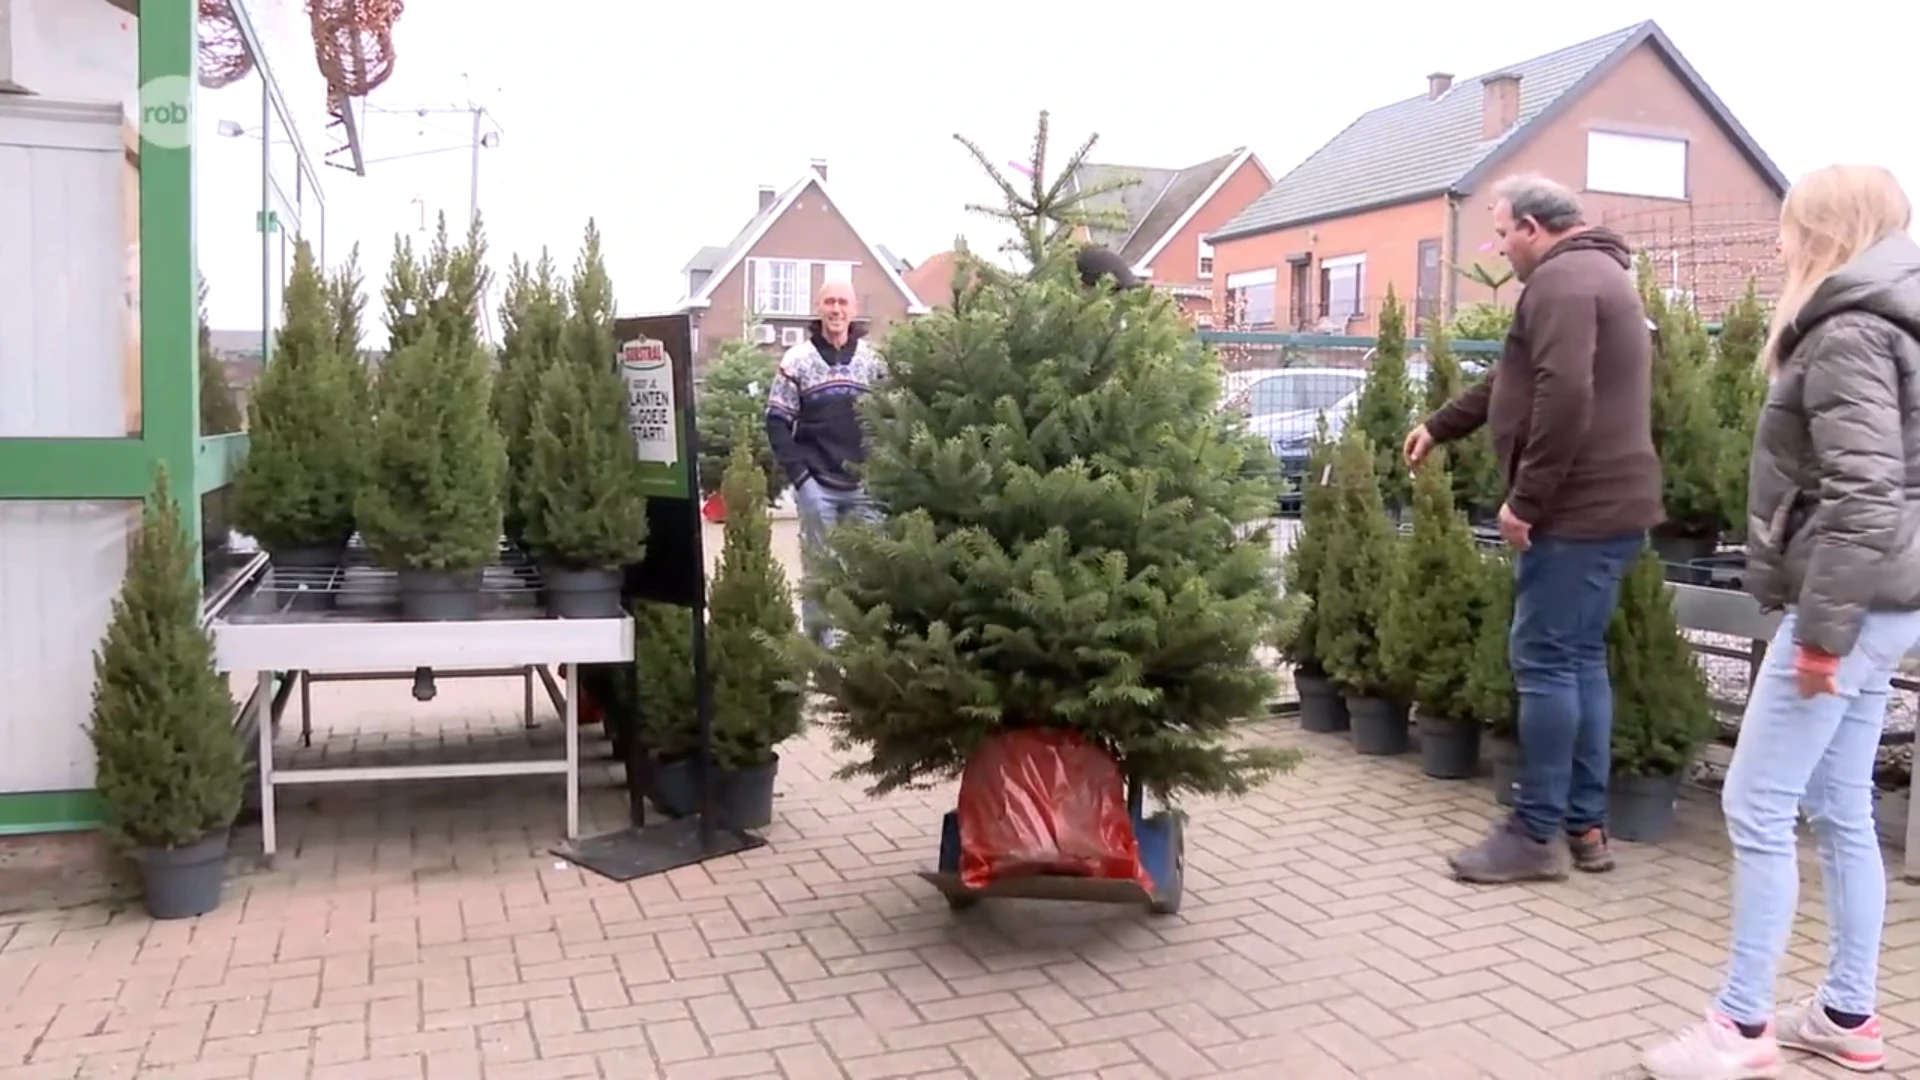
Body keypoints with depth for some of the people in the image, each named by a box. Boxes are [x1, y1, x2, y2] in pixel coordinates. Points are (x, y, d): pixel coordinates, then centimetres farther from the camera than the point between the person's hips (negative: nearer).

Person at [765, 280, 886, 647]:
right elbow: (777, 422, -3)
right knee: (818, 563, 3)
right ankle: (818, 638, 12)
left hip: (865, 485, 3)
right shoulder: (797, 360, -2)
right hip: (817, 485, -3)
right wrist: (798, 474, -10)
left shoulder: (873, 360, 7)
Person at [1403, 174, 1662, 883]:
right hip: (1608, 506, 10)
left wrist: (1526, 498, -22)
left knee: (1544, 662, -5)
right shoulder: (1595, 273, 23)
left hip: (1578, 509, -10)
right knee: (1581, 659, 13)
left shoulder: (1560, 278, -13)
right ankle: (1585, 825, 19)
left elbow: (1564, 397, -26)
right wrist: (1439, 426, 36)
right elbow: (1516, 379, 31)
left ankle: (1537, 834, 2)